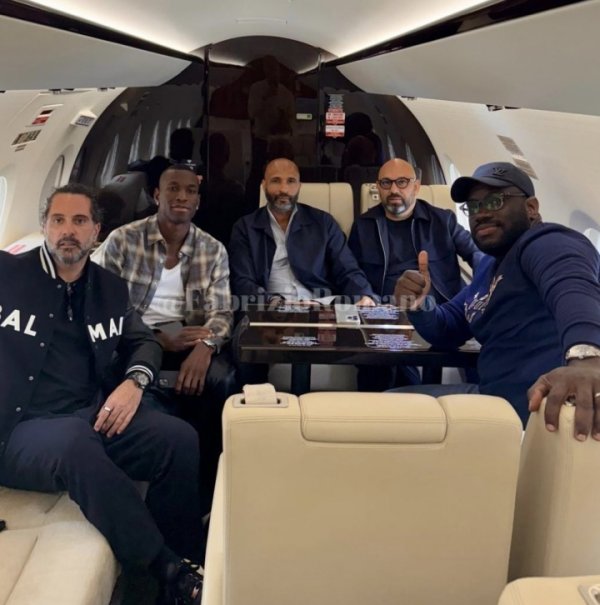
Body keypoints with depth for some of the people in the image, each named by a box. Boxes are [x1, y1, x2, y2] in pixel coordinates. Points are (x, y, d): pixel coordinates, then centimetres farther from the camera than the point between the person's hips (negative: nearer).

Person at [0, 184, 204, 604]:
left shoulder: (110, 288, 12)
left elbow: (143, 341, 18)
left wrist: (134, 382, -2)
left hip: (92, 414, 5)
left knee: (179, 439, -20)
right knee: (76, 444, -38)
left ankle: (181, 561, -4)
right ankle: (169, 569, -26)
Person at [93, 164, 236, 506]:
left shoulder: (214, 250, 8)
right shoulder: (122, 241, 1)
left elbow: (221, 313, 0)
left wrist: (206, 345, -25)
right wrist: (160, 339, -19)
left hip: (190, 343, 2)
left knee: (222, 379, -29)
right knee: (157, 401, -33)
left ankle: (208, 486, -9)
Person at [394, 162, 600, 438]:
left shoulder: (546, 242, -9)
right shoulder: (492, 265, 21)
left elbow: (575, 289, -32)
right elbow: (448, 329, 24)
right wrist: (417, 305, 2)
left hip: (540, 408, -9)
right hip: (499, 397, 9)